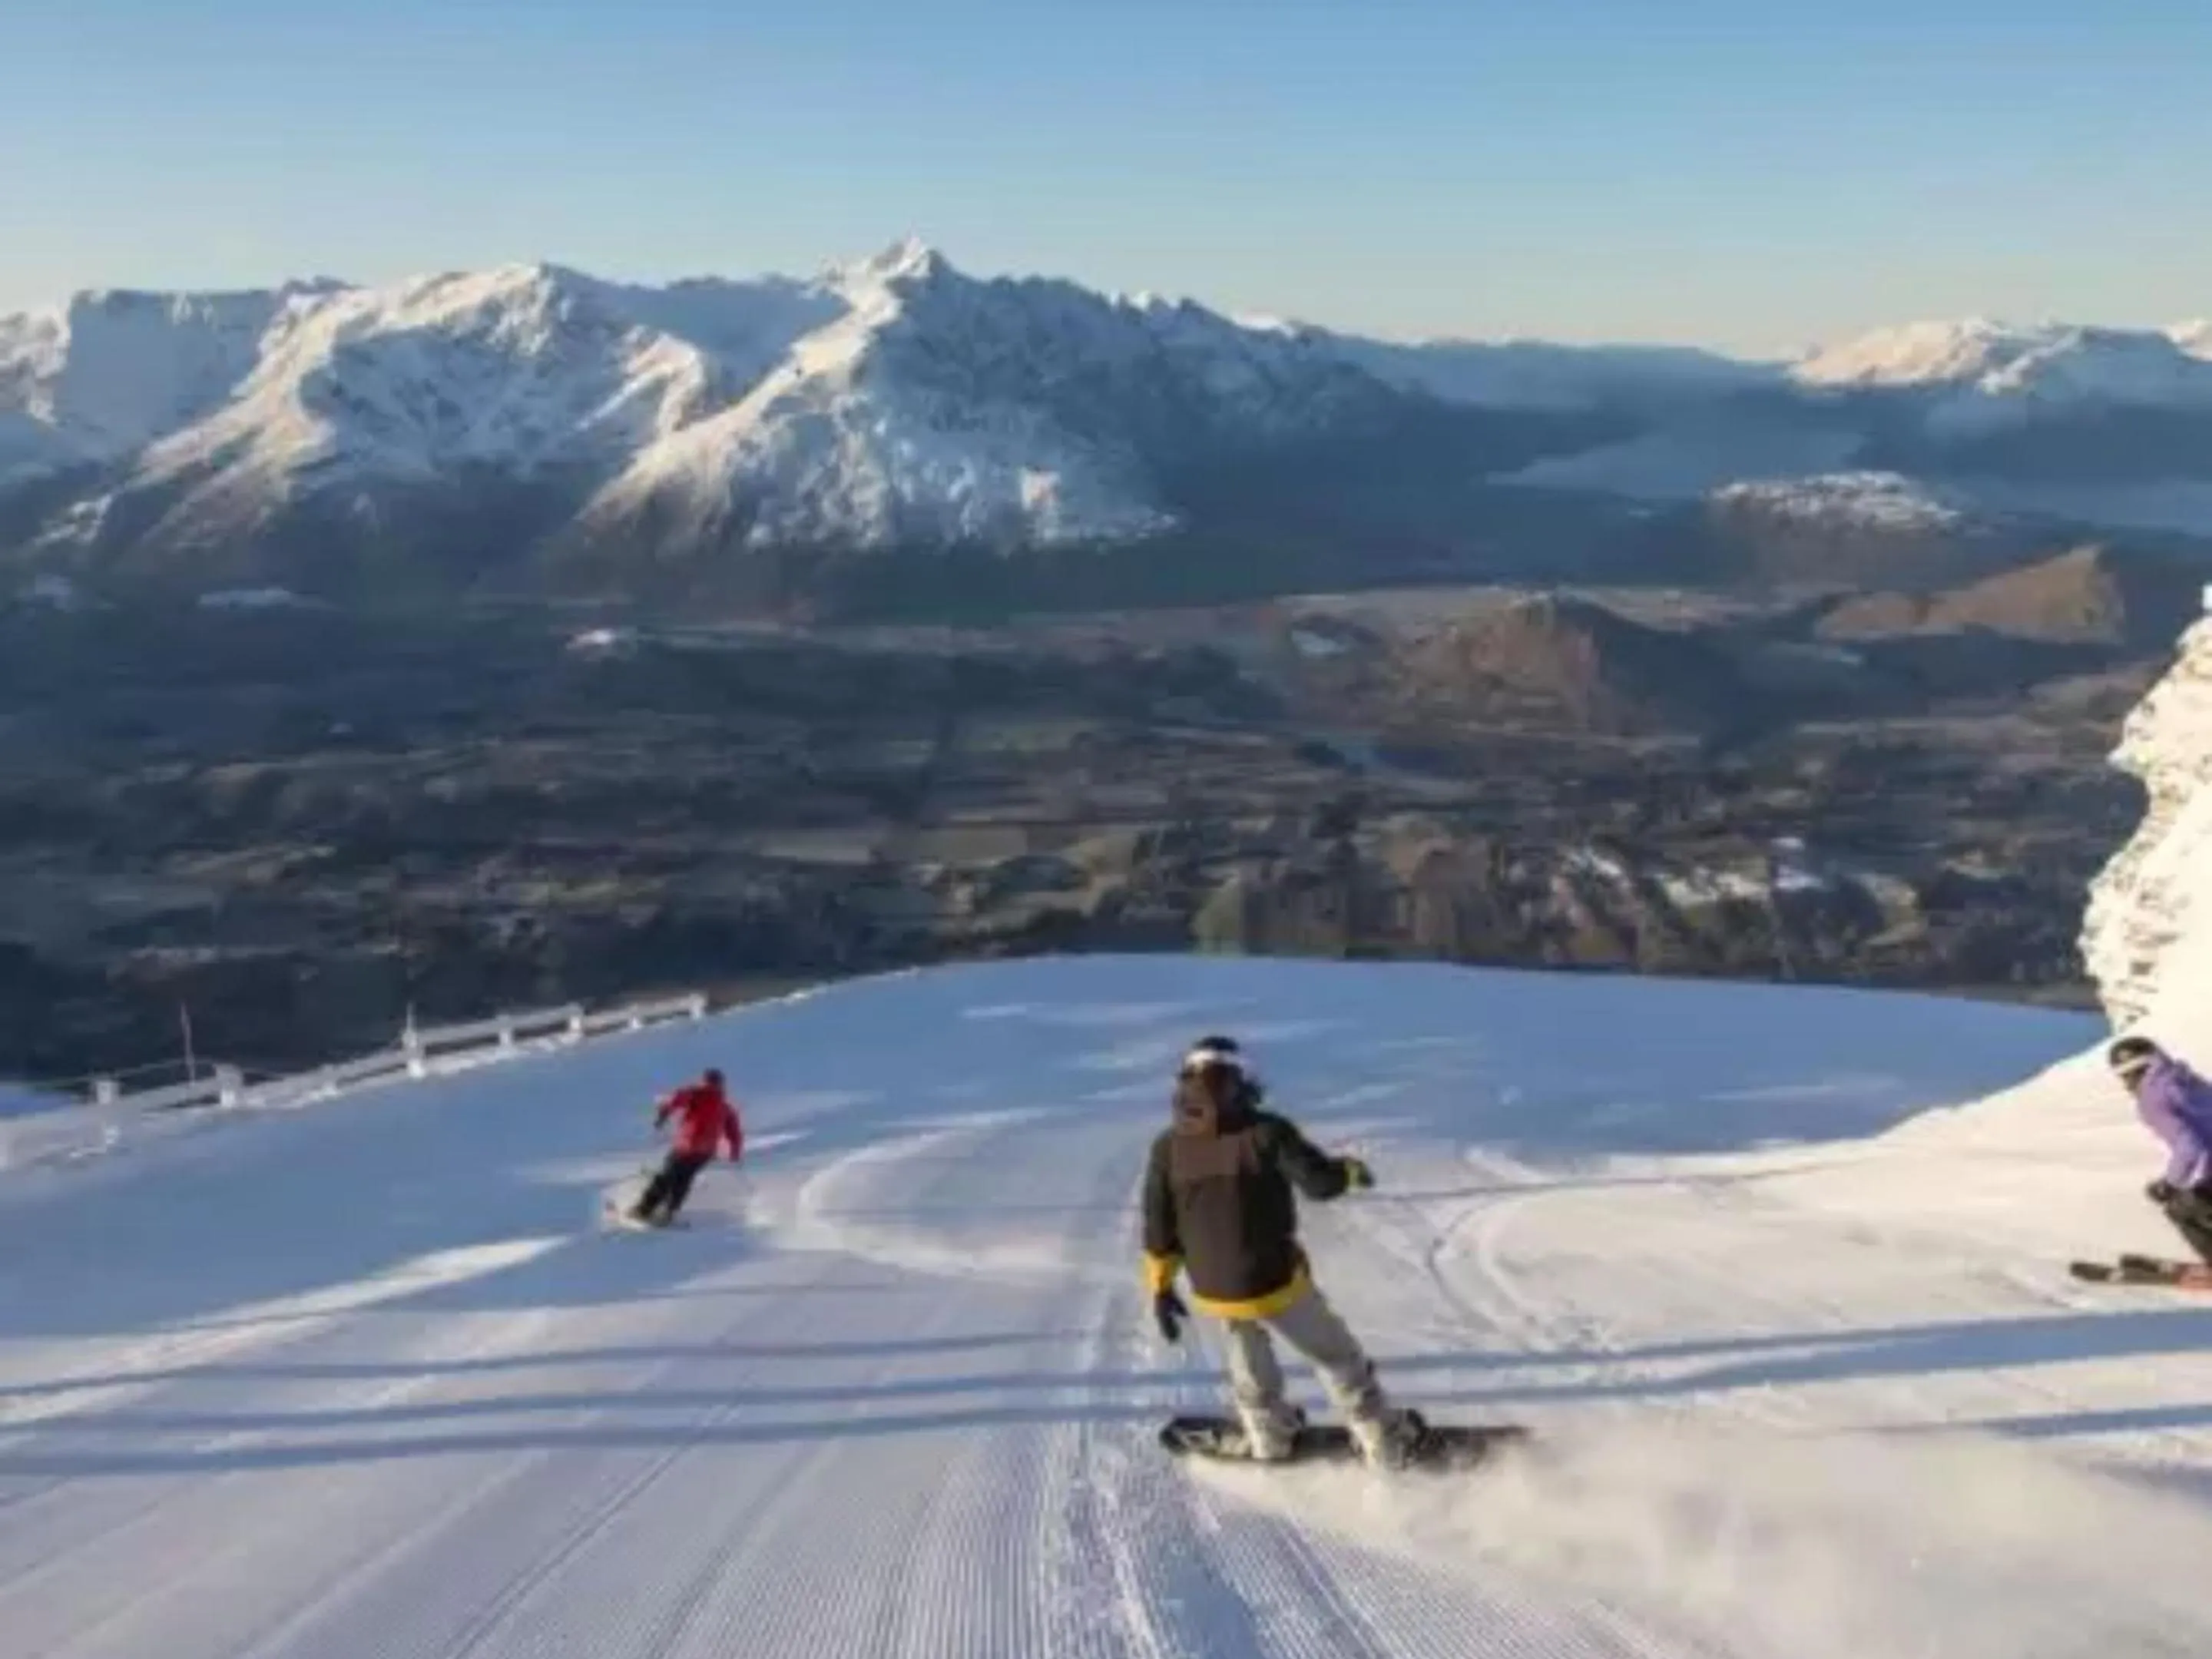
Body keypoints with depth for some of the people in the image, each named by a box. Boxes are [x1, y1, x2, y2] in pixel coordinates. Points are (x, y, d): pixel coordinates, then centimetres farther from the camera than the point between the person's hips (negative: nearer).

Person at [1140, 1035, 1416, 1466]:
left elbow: (1158, 1229, -1)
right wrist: (1351, 1170, 2)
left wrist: (1161, 1287, 10)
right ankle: (1385, 1442, 26)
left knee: (1248, 1355, 32)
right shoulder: (1266, 1132, -18)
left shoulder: (1168, 1147, -7)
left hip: (1213, 1291, 3)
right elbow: (1320, 1181, -20)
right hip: (1275, 1282, -3)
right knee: (1334, 1355, 17)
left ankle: (1268, 1437, 47)